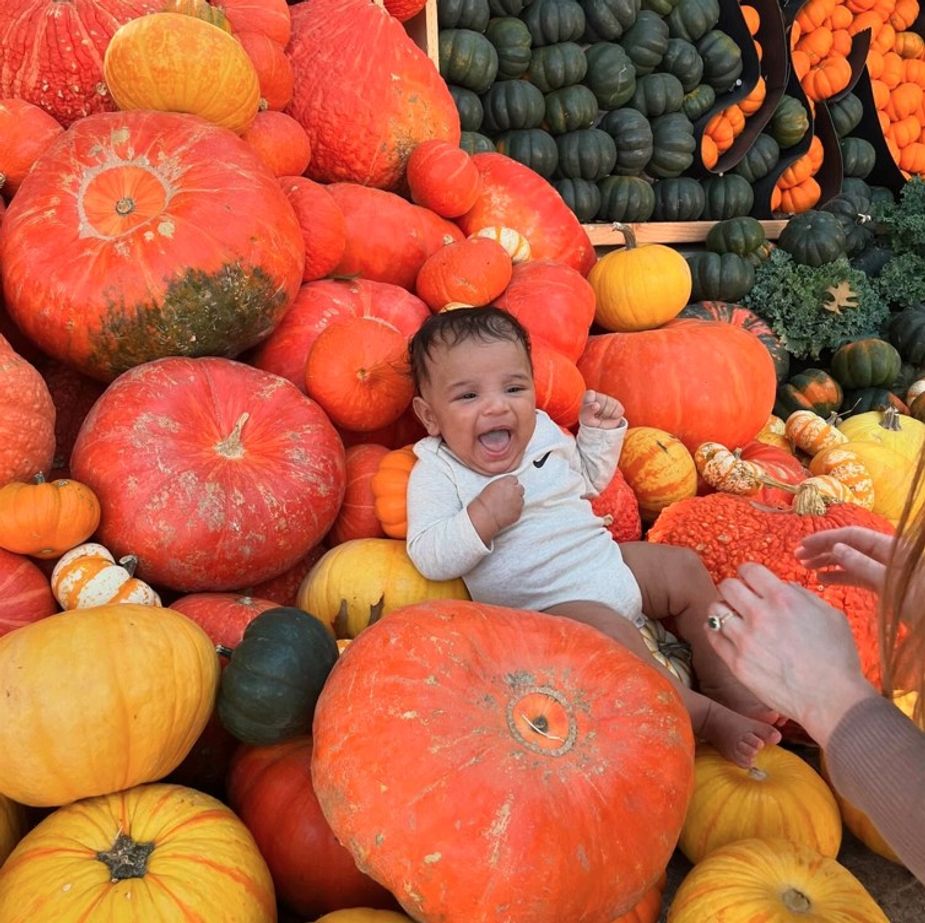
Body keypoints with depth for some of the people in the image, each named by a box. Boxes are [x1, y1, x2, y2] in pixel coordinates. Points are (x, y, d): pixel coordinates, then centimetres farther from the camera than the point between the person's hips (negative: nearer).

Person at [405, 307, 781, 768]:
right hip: (547, 605, -8)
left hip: (607, 562, 8)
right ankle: (706, 718, -18)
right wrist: (483, 517, -32)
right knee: (606, 630, -32)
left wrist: (600, 432, 8)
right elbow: (429, 559, -19)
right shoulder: (436, 473, -11)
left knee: (683, 566, 3)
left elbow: (588, 479, 26)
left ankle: (728, 683, 10)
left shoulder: (542, 430, 7)